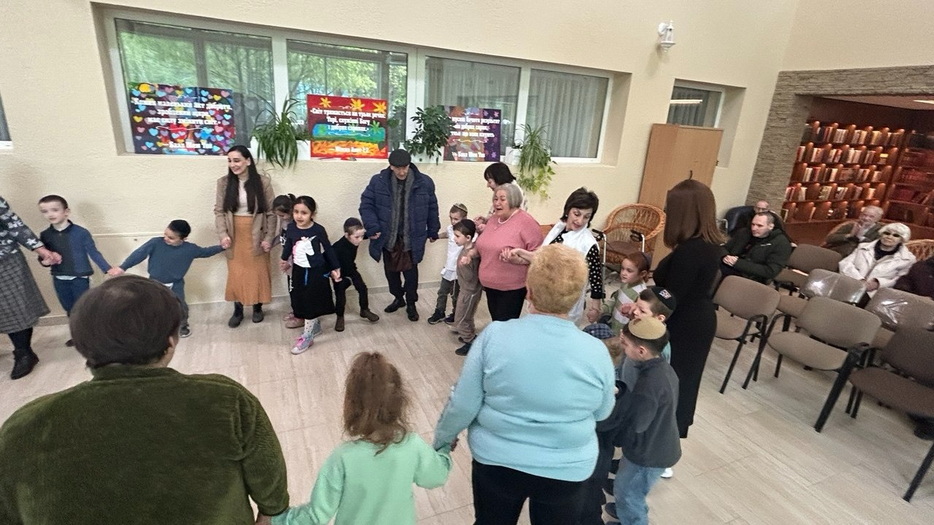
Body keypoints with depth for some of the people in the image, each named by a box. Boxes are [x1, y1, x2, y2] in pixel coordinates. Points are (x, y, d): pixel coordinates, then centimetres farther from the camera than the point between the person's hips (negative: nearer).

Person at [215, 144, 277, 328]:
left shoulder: (262, 181, -8)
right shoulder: (224, 182, -1)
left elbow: (271, 212, -6)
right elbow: (219, 211, 0)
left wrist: (269, 238, -10)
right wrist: (223, 234, -14)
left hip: (256, 236, -2)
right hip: (235, 236, 2)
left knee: (258, 273, 9)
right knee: (236, 274, 9)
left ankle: (258, 308, 28)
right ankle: (238, 311, 24)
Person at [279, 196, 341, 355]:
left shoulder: (318, 230, -17)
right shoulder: (291, 228, -7)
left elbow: (328, 250, -6)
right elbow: (288, 246, 10)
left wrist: (335, 268, -1)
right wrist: (284, 260, 0)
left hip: (317, 272, -4)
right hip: (299, 271, 5)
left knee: (311, 303, 2)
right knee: (301, 302, 15)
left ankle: (307, 336, 15)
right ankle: (315, 325, 38)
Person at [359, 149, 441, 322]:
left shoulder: (424, 182, -7)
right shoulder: (378, 181, -8)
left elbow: (432, 208, 4)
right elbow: (366, 204, -3)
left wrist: (433, 231, 10)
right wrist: (372, 227, -13)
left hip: (411, 238, -1)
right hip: (387, 237, 2)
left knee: (410, 272, 6)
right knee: (391, 271, 16)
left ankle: (411, 304, 27)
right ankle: (398, 298, 39)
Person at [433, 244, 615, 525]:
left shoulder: (494, 335, -21)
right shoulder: (596, 351, -17)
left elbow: (463, 403, -13)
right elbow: (602, 412, 1)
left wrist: (441, 439, 6)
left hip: (496, 461, 0)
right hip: (567, 469, 1)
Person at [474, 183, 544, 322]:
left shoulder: (526, 222, -15)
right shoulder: (494, 219, 10)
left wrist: (517, 260, -30)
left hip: (512, 288, -7)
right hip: (490, 285, 8)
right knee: (496, 323, 18)